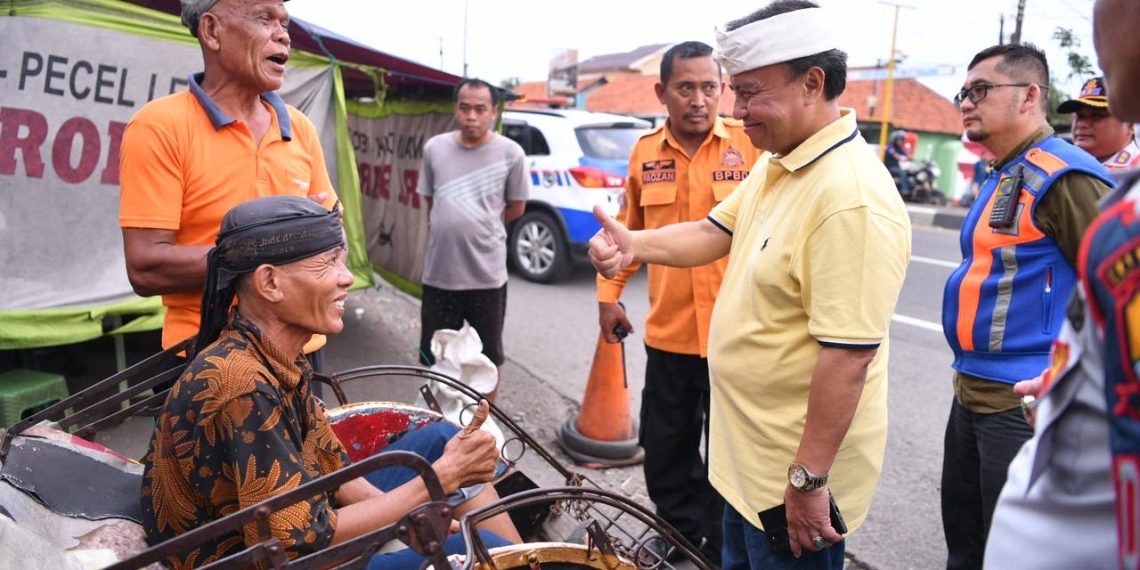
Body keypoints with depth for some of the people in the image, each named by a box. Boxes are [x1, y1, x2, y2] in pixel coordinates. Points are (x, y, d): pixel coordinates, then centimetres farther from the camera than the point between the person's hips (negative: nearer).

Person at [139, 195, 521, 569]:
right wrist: (444, 476, -21)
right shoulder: (244, 387, -30)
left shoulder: (278, 359, -2)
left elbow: (329, 467, 5)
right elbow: (307, 538, -27)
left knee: (441, 440, 6)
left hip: (294, 531, 9)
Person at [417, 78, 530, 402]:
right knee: (435, 355, 15)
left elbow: (516, 208, 4)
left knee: (489, 355, 13)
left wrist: (479, 227, 5)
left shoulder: (510, 153, -6)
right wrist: (449, 230, 3)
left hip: (487, 274, -2)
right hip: (438, 272, 2)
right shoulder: (434, 148, 1)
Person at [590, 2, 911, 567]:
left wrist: (808, 478, -24)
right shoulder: (774, 164, 3)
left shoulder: (852, 197, -27)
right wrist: (632, 243, -11)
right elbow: (712, 233, 8)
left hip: (796, 468, -9)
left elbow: (849, 354, -29)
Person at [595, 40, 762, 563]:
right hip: (667, 333, 4)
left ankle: (722, 550, 32)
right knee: (664, 448, 18)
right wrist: (609, 293, 9)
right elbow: (630, 229, 14)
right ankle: (678, 537, 40)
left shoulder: (751, 145, -7)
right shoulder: (645, 152, 4)